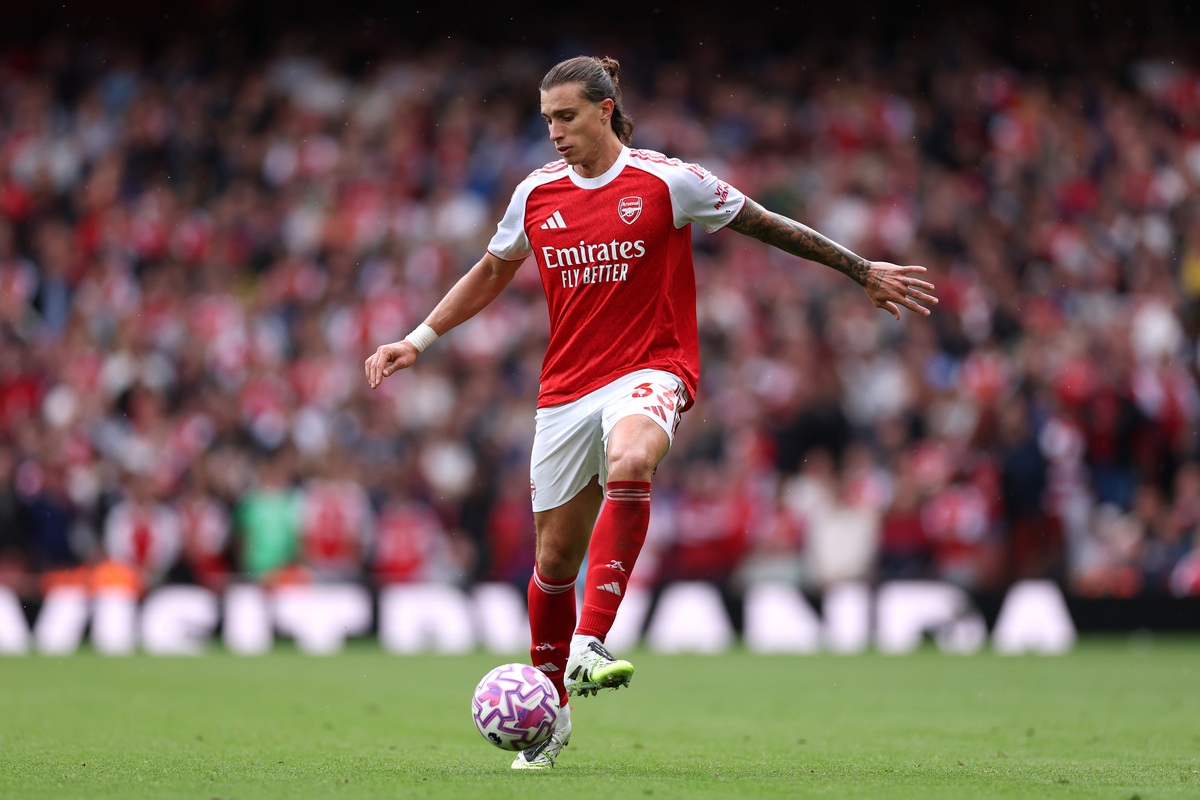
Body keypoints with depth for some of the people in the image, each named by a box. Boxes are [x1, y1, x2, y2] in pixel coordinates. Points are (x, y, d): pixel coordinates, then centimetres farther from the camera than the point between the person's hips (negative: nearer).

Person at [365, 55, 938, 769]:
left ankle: (588, 648, -41)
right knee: (556, 557, 7)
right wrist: (418, 341, 17)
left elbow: (767, 226, 4)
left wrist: (864, 271, 6)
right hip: (566, 385, 4)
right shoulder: (537, 194, 6)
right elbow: (491, 275, 22)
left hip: (650, 370, -4)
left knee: (629, 461, -38)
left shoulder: (668, 182, -6)